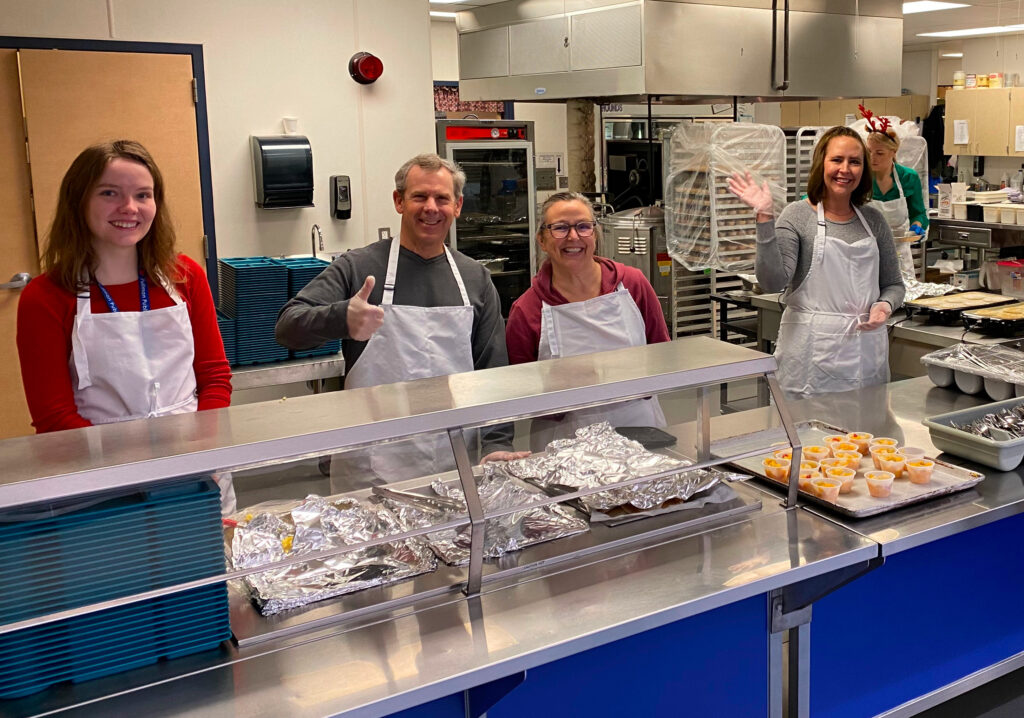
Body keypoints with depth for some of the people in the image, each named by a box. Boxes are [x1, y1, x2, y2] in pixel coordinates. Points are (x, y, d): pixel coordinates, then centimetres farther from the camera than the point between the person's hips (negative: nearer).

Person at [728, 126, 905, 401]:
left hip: (867, 351, 4)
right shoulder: (798, 216, -3)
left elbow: (893, 284, 18)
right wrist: (765, 219, -23)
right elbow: (773, 281, -16)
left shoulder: (873, 219, 10)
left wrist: (885, 305, -4)